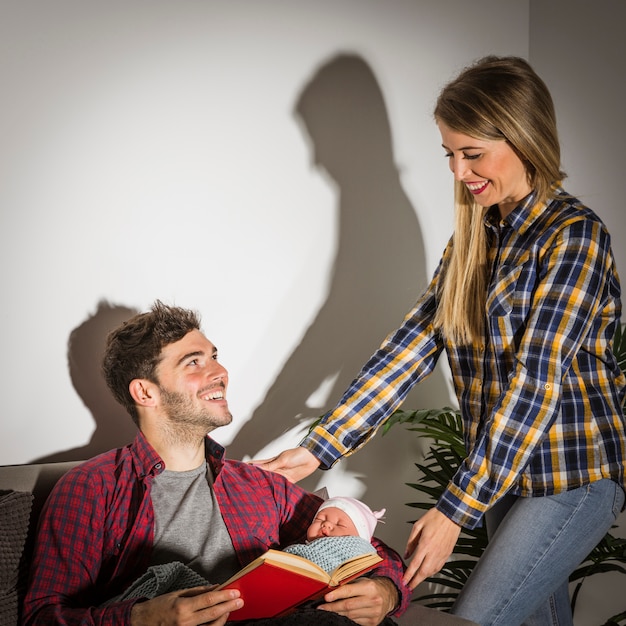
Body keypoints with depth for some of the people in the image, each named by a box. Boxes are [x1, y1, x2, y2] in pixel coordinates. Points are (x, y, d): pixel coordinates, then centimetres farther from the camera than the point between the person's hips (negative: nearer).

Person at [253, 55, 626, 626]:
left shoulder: (574, 235, -17)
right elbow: (415, 343, 0)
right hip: (506, 471, 7)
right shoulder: (476, 236, 6)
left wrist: (456, 510, -23)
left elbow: (536, 379, -22)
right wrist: (320, 448, -7)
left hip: (574, 476, -7)